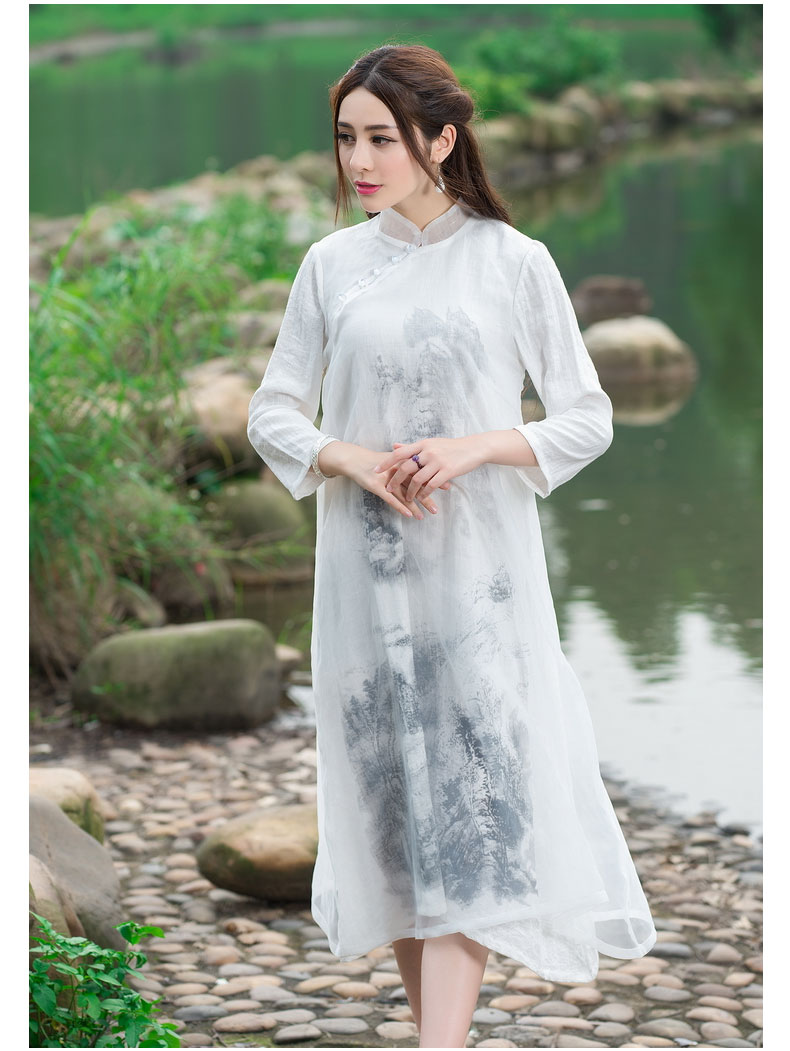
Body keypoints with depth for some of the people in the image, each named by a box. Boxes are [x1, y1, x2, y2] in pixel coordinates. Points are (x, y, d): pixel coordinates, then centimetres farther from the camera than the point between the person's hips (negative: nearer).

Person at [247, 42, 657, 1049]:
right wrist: (355, 460, -10)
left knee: (468, 803, -9)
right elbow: (274, 411, 9)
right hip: (364, 571, 3)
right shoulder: (331, 264, 5)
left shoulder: (514, 261, -2)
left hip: (479, 568, -3)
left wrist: (474, 447, -15)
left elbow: (588, 417, 1)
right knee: (387, 796, 7)